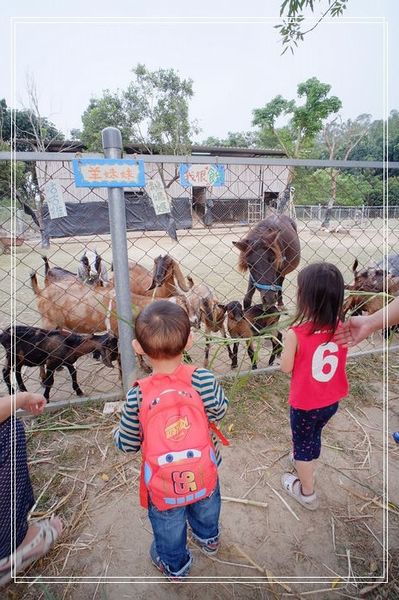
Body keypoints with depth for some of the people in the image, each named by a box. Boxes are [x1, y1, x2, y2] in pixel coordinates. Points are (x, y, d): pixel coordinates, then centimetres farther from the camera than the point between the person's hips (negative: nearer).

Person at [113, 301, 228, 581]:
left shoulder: (138, 395, -28)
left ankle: (174, 565, 58)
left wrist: (117, 433, 9)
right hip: (205, 474, 2)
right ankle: (208, 538, 65)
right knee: (206, 508, 35)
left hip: (163, 484, -2)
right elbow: (219, 411, -8)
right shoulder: (202, 379, -27)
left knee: (169, 526, 30)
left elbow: (128, 443, -13)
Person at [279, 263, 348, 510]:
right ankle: (304, 462, 59)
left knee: (303, 444, 20)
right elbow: (336, 361, 2)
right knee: (314, 436, 32)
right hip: (332, 401, 5)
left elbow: (286, 368, -15)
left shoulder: (296, 334, -29)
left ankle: (307, 492, 41)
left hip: (305, 404, -5)